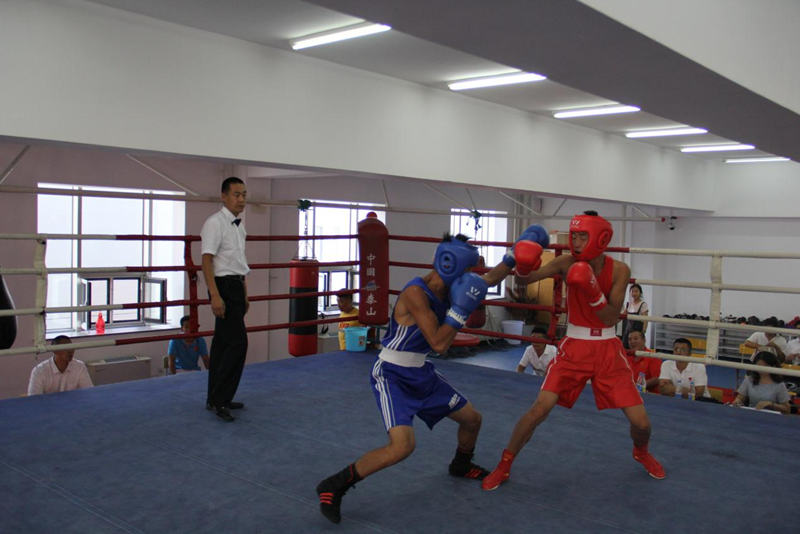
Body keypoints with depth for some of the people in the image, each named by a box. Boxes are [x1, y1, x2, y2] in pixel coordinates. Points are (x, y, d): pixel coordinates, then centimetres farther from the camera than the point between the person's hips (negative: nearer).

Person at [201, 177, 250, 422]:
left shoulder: (239, 225, 14)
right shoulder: (215, 223, -14)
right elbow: (207, 261, -19)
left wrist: (245, 295, 22)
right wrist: (215, 296, -26)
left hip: (236, 287, 9)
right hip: (224, 286, -9)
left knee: (223, 344, 13)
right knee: (238, 342, -12)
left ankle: (217, 398, 22)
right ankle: (218, 399, -4)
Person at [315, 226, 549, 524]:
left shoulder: (447, 287, -1)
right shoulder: (416, 292, -27)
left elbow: (488, 281, 16)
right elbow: (438, 344, -30)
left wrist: (513, 257, 7)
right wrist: (460, 309, -27)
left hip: (421, 374, 9)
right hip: (392, 376, -9)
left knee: (472, 419, 18)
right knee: (402, 446, -26)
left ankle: (461, 466, 50)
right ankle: (333, 487, -9)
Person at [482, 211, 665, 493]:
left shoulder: (619, 270, -10)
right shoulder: (566, 263, -10)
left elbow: (611, 318, -15)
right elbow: (523, 279, -19)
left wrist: (593, 292, -30)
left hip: (607, 349, 1)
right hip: (574, 346, -1)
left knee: (640, 421, 2)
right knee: (540, 407, -16)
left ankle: (642, 452, 40)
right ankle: (504, 465, 3)